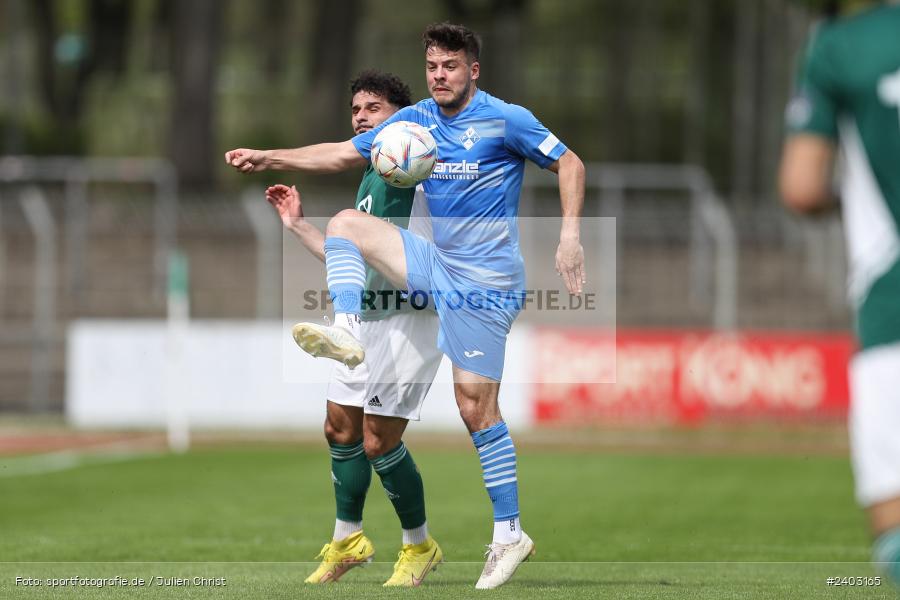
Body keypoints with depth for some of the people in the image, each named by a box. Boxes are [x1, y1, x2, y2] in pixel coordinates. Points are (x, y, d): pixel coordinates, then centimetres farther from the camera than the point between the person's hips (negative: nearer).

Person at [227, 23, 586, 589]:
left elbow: (569, 163, -6)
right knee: (346, 222, -1)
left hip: (486, 281, -7)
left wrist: (570, 235, -18)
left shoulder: (505, 120, -11)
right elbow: (342, 154, 13)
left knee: (476, 405, -9)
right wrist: (269, 158, 3)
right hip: (437, 263, 7)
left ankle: (510, 535, -1)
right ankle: (347, 332, -20)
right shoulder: (416, 120, 7)